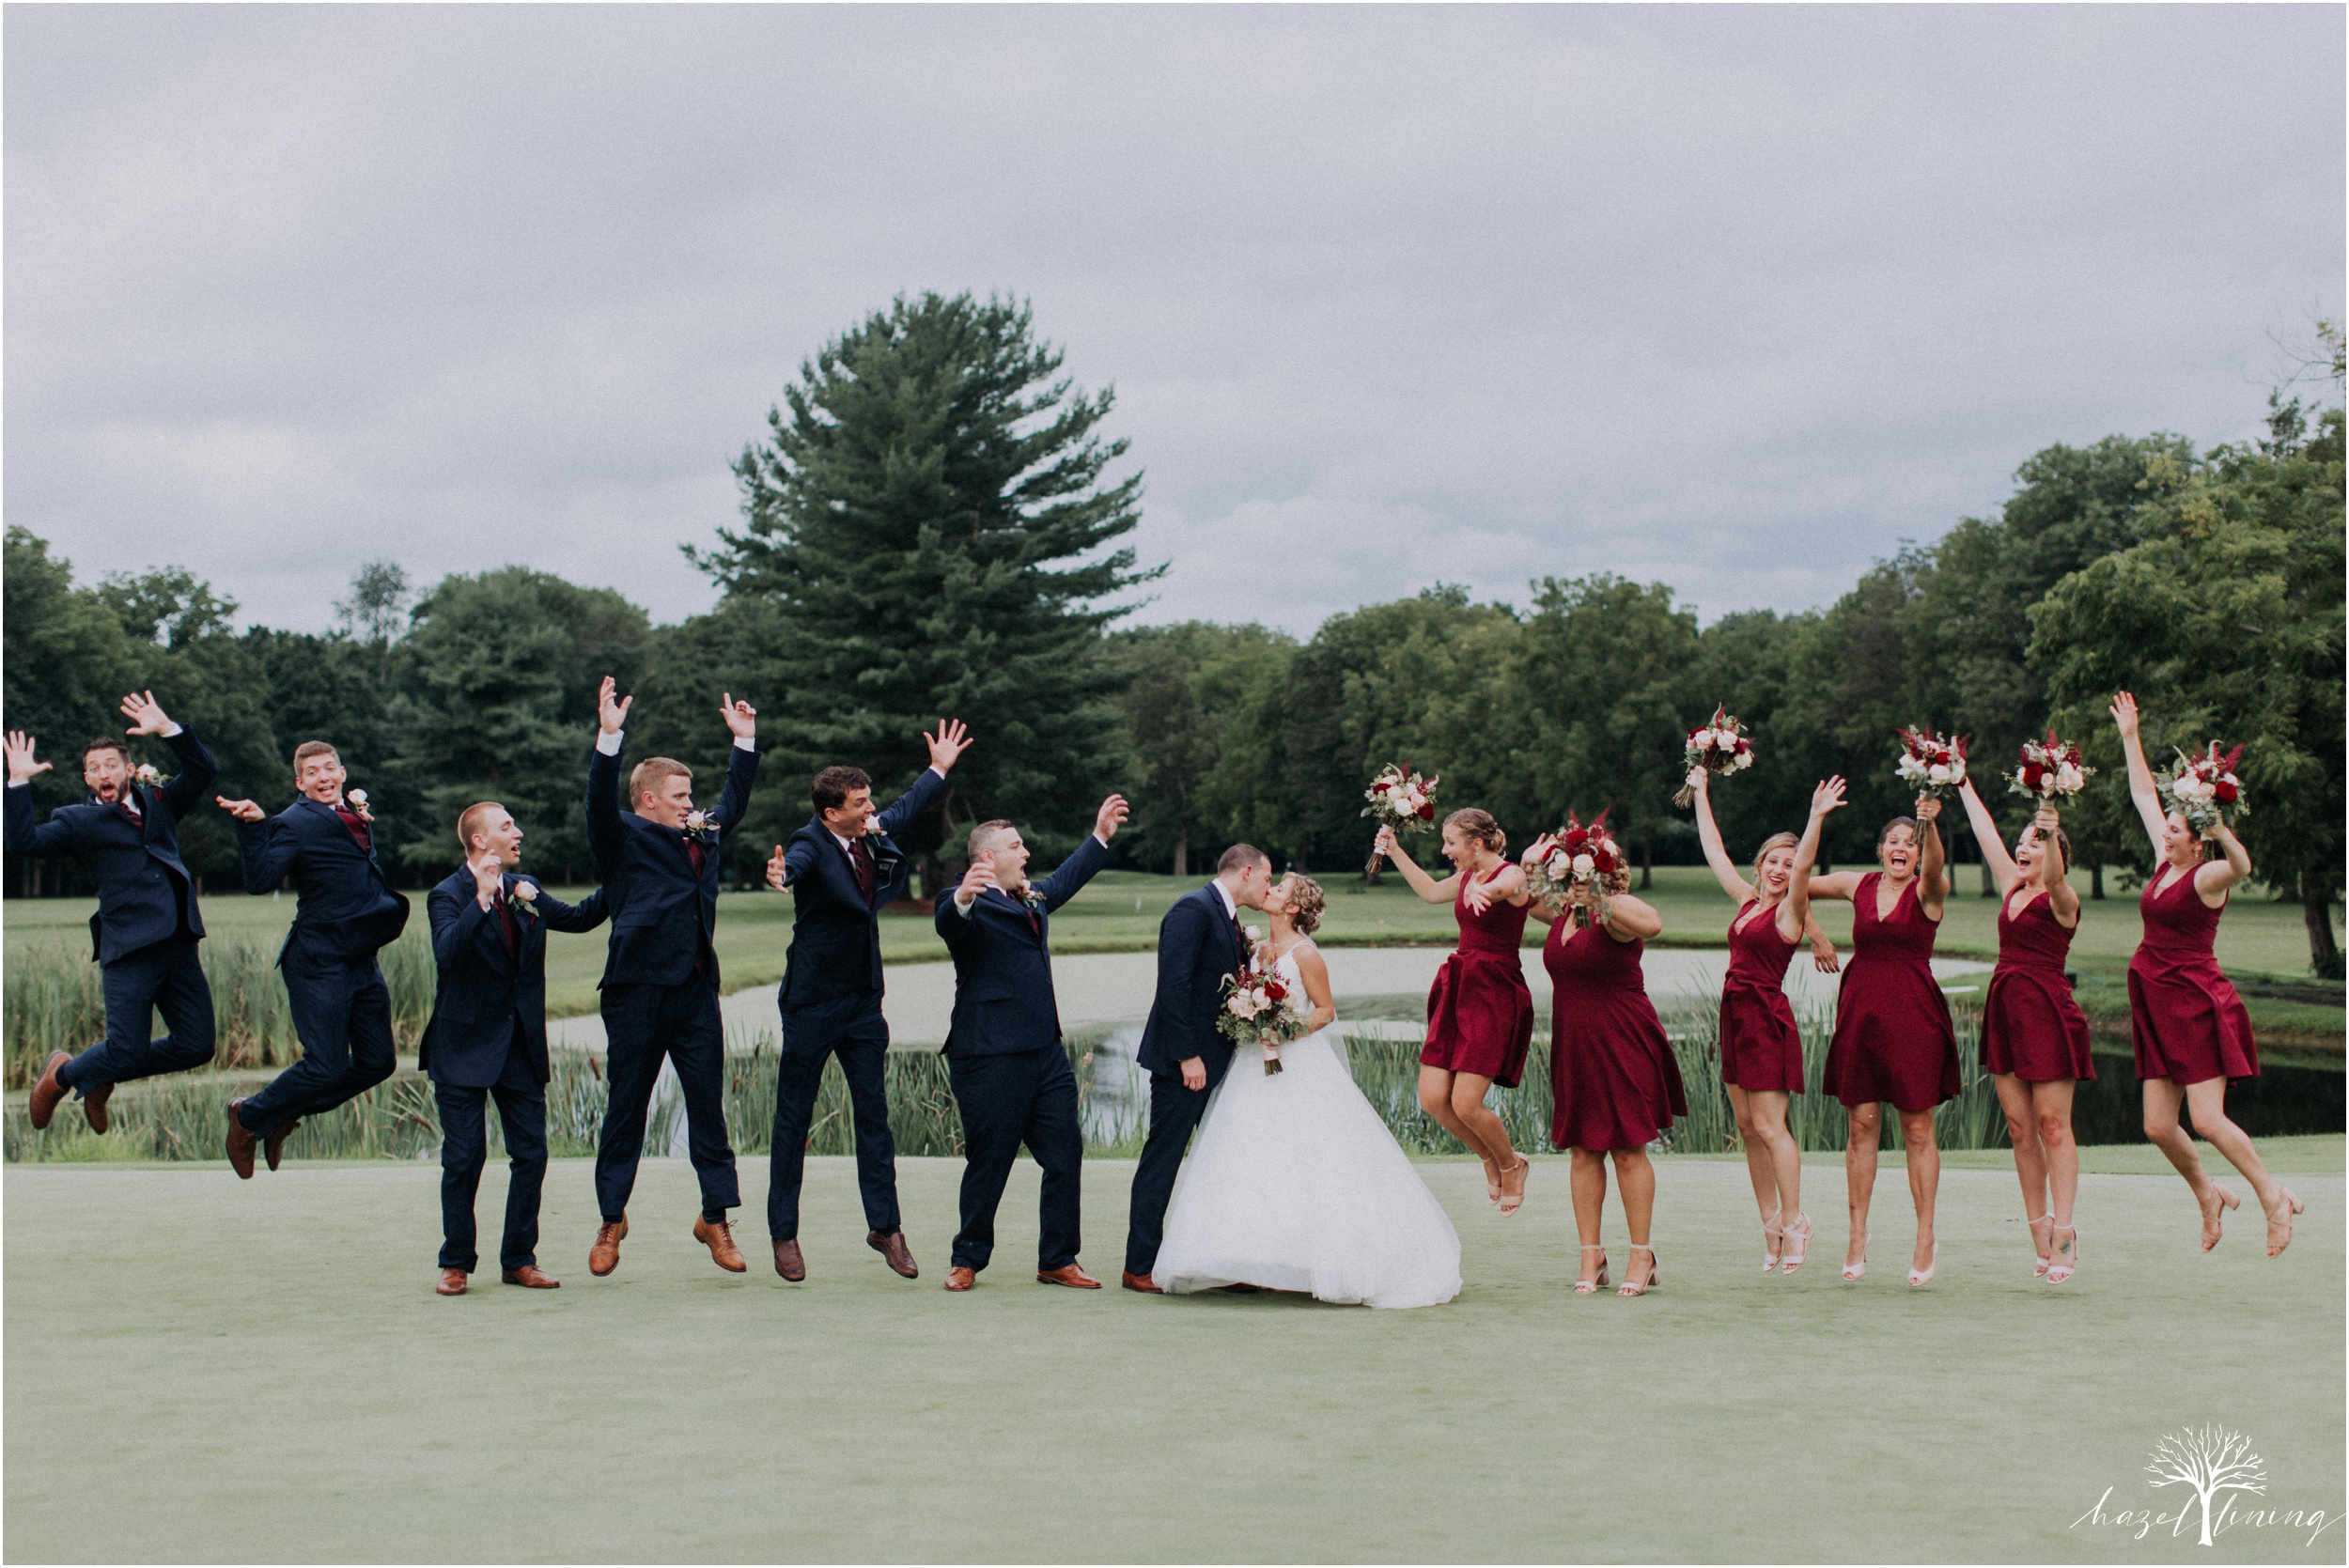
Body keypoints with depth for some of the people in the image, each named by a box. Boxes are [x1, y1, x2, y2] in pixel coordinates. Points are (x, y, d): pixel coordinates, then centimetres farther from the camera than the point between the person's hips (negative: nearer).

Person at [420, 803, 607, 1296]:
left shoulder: (526, 890, 9)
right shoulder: (447, 895, -10)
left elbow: (579, 917, 18)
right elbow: (448, 952, -27)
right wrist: (482, 900, -34)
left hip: (520, 1046, 6)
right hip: (465, 1048, -6)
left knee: (531, 1154, 4)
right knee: (464, 1159, 0)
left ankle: (519, 1259, 15)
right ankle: (456, 1263, 13)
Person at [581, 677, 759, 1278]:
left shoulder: (704, 836, 17)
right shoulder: (624, 839, 0)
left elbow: (735, 799, 31)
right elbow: (600, 801, -17)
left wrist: (744, 739, 28)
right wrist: (610, 737, -28)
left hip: (696, 991, 5)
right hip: (637, 991, -5)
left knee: (708, 1104, 5)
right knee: (627, 1106, 4)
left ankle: (715, 1217, 12)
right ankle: (612, 1219, 15)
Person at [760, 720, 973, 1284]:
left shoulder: (873, 833, 2)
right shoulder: (812, 845, -17)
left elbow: (906, 808, 24)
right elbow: (796, 864, -41)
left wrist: (939, 768, 31)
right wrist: (779, 875, -63)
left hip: (863, 999, 6)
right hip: (813, 1001, -6)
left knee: (874, 1114, 8)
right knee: (794, 1117, 3)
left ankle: (884, 1226, 16)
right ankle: (784, 1233, 12)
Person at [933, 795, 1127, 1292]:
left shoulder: (1031, 897, 18)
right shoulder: (972, 905, -9)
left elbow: (1064, 881, 39)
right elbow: (949, 922, -32)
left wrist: (1100, 836, 44)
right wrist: (963, 898, -54)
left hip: (1045, 1051, 8)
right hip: (990, 1058, -8)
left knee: (1065, 1154, 6)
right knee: (989, 1163, 0)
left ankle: (1058, 1261, 17)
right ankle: (967, 1260, 17)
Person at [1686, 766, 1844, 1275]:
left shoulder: (1790, 910, -5)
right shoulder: (1746, 900, 13)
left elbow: (1803, 873, -23)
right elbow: (1714, 849, 21)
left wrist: (1817, 819, -34)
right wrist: (1701, 793, 24)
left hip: (1767, 1015, -7)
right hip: (1735, 1015, 7)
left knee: (1769, 1125, -7)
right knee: (1747, 1126, 7)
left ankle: (1794, 1221, 2)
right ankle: (1771, 1224, 13)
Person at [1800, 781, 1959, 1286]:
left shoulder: (1928, 890, -1)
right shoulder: (1860, 885, 9)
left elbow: (1934, 866, -23)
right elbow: (1801, 881, 13)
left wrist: (1930, 823, -42)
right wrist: (1817, 818, 5)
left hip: (1913, 1013, -3)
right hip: (1860, 1011, 3)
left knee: (1917, 1127, 1)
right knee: (1862, 1122, 6)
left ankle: (1925, 1237, 9)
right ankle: (1857, 1233, 14)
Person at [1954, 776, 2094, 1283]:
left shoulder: (2061, 899, -6)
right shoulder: (2012, 888, 14)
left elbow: (2054, 876, -29)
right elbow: (1986, 831, 21)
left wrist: (2051, 833, -46)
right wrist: (1963, 784, 26)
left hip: (2046, 1010, -7)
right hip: (2005, 1008, 7)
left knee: (2052, 1124, -6)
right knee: (2019, 1127, 6)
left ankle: (2063, 1230, -5)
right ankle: (2040, 1231, 10)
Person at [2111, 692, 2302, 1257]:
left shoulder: (2208, 876, -9)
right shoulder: (2165, 865, 11)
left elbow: (2242, 867, -34)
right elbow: (2144, 795, 20)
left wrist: (2222, 831, -51)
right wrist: (2129, 736, 22)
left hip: (2197, 1000, -7)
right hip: (2158, 1004, 7)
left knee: (2207, 1119, -12)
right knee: (2158, 1126, 4)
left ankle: (2272, 1194, 6)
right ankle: (2208, 1195, 25)